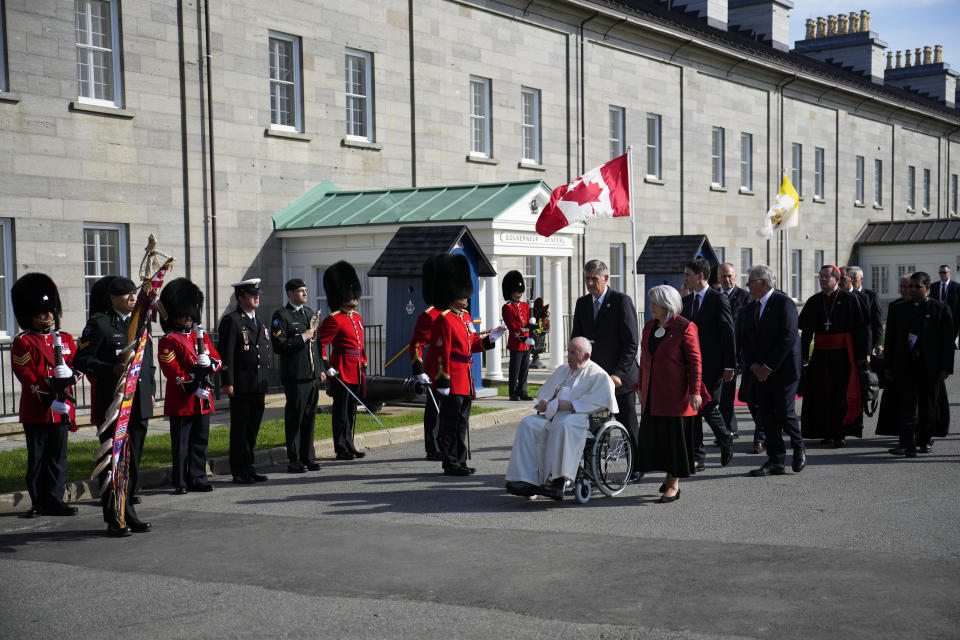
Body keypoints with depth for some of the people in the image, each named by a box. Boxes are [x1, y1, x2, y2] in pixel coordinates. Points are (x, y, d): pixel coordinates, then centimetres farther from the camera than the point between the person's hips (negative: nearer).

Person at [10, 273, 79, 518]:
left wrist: (68, 376, -15)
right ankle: (38, 502, 11)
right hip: (36, 410, -4)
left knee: (58, 457, 6)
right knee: (37, 457, 3)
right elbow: (25, 375, -10)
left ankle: (54, 501, 12)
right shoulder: (23, 342, -2)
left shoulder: (66, 339, 13)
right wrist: (47, 397, -17)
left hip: (62, 409, 4)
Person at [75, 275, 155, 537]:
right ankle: (116, 520, 3)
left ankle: (128, 516, 18)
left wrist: (150, 392, 14)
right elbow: (81, 360, -8)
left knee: (133, 463, 10)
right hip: (113, 405, -6)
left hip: (140, 405, 6)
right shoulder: (99, 324, -5)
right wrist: (112, 370, -20)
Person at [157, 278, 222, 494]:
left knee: (200, 441, 10)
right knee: (180, 443, 1)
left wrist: (209, 363, -10)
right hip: (181, 401, -6)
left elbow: (217, 359, 14)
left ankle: (198, 479, 18)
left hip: (203, 400, 6)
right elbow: (172, 372, -13)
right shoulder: (168, 342, -6)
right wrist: (193, 388, -19)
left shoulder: (201, 336, 15)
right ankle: (180, 482, 8)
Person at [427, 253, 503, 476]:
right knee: (451, 423, -3)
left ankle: (460, 462, 20)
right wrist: (442, 380, -19)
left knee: (462, 423, 13)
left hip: (465, 379, 9)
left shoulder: (466, 317, 15)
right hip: (452, 380, -9)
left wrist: (489, 339, 5)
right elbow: (440, 352, -17)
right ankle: (451, 464, 2)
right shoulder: (444, 320, -14)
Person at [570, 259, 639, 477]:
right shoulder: (582, 303, 9)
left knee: (628, 425, 5)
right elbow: (576, 339, 15)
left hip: (620, 377, -4)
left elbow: (632, 342, -13)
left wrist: (619, 374, -18)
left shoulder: (622, 301, -9)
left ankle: (636, 467, 20)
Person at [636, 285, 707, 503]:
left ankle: (674, 484, 8)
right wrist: (641, 388, 18)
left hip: (675, 393, -7)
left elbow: (695, 361, -11)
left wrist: (695, 392, -16)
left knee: (675, 435, 0)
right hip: (653, 394, 7)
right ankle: (670, 475, 25)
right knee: (655, 435, 9)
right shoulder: (649, 327, 11)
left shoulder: (685, 328, -10)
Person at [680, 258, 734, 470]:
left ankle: (726, 442, 24)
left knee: (709, 408, -5)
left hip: (712, 365, -6)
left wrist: (729, 366, -12)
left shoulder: (719, 300, -7)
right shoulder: (686, 301, 13)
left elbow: (728, 334, -9)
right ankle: (697, 458, 6)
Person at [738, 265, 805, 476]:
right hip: (760, 371, 7)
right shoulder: (752, 307, 12)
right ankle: (775, 461, 9)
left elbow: (788, 338, -17)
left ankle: (799, 449, 20)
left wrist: (769, 366, -16)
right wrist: (753, 365, -3)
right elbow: (743, 337, 12)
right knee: (766, 415, 4)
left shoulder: (784, 303, -11)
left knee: (784, 412, -6)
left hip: (783, 369, -7)